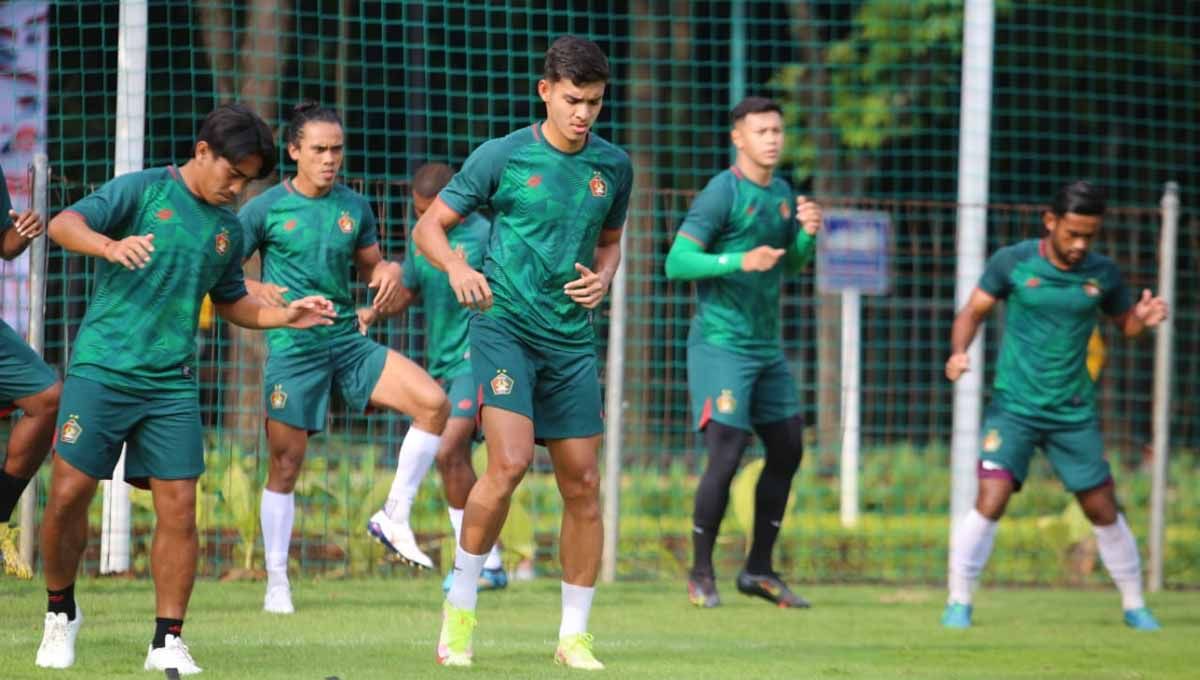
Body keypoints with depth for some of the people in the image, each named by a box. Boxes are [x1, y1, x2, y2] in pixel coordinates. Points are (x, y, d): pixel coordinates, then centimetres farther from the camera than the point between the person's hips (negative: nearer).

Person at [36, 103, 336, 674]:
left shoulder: (228, 228, 14)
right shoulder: (142, 191, -3)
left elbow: (230, 301, 28)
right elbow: (64, 224, -16)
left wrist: (282, 317, 11)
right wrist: (109, 245, -36)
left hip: (172, 385, 4)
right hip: (102, 367, -4)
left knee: (179, 508, -4)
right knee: (69, 494, -6)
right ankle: (60, 612, 17)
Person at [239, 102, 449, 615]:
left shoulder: (355, 208, 8)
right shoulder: (266, 209, -4)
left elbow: (371, 266, 19)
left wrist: (390, 271, -4)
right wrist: (256, 290, -21)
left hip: (349, 342, 4)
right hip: (293, 348, -4)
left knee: (433, 401, -15)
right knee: (285, 465, 0)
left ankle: (395, 516, -3)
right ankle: (276, 583, 13)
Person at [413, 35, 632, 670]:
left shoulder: (613, 166, 7)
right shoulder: (502, 156, -4)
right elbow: (428, 225, 1)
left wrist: (601, 279, 1)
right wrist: (457, 267, -20)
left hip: (572, 338, 4)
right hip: (505, 324, -4)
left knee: (582, 484, 3)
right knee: (509, 463, -21)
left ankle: (574, 635, 13)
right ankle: (460, 604, -3)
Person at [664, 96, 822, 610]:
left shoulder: (782, 193, 11)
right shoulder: (722, 193, -13)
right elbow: (677, 262, -17)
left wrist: (808, 234, 1)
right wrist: (740, 262, -28)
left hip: (766, 347, 8)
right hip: (721, 345, -8)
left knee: (787, 450, 10)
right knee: (726, 456, -12)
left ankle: (759, 569, 21)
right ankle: (701, 573, 2)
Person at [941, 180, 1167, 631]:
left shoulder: (1103, 274, 0)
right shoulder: (1013, 263, -6)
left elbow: (1124, 323, 13)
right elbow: (974, 311, 1)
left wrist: (1142, 319, -11)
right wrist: (959, 352, -17)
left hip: (1073, 414, 2)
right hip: (1014, 407, -2)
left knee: (1104, 511, 6)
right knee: (991, 501, -16)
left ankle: (1134, 606, 23)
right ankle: (959, 603, -4)